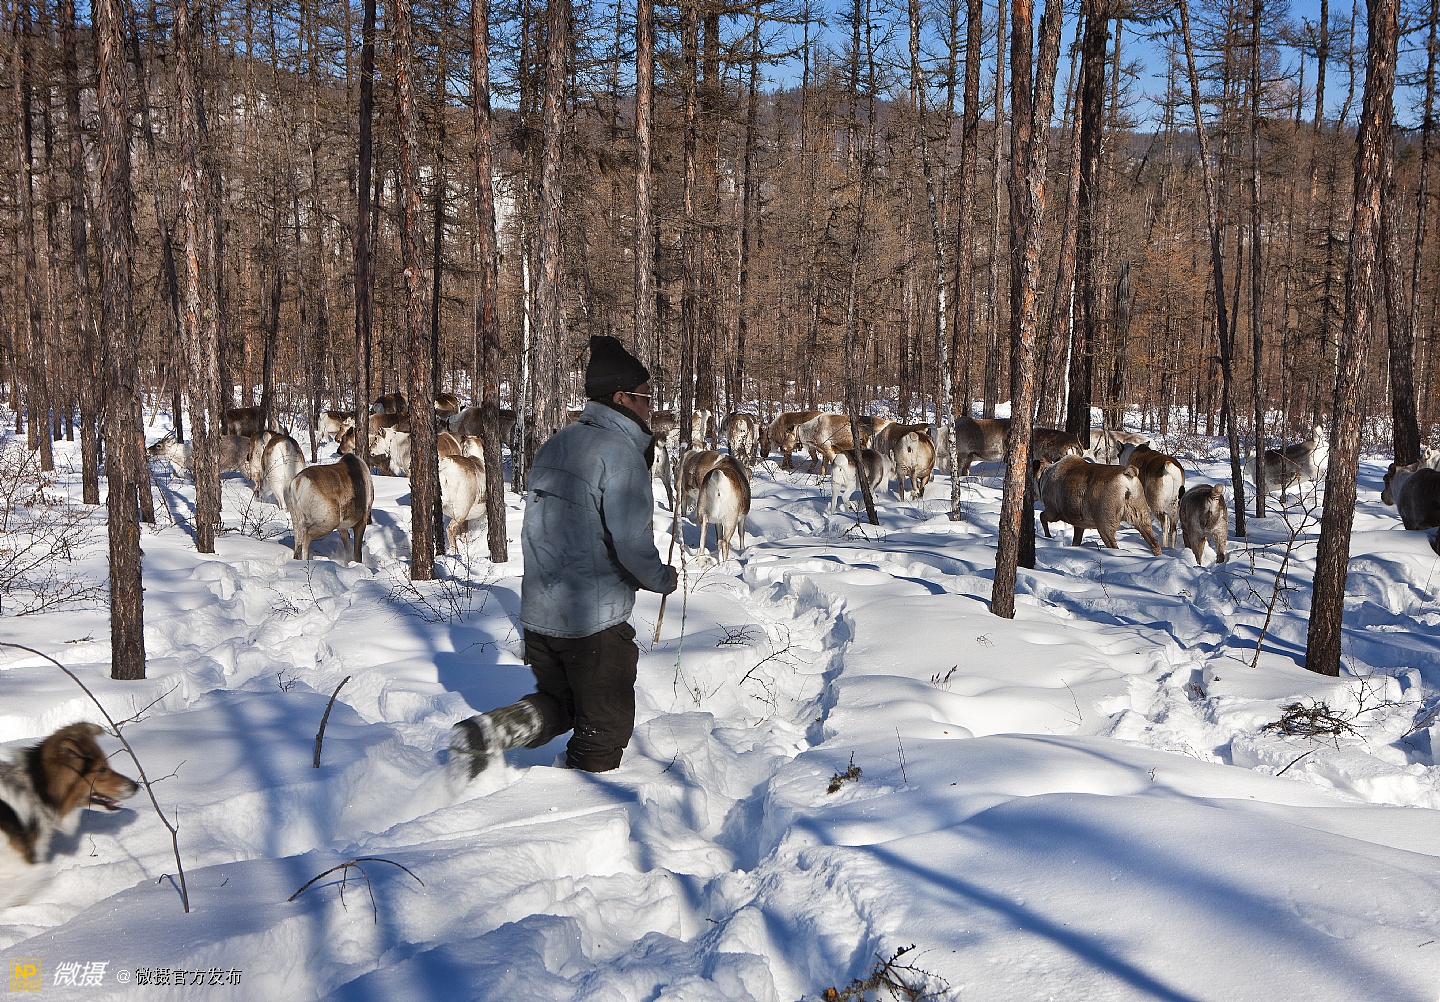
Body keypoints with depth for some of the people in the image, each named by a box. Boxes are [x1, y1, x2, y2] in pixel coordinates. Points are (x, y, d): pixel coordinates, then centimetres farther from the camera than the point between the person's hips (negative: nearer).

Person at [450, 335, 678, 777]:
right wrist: (663, 578, -3)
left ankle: (484, 732, 5)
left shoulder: (554, 445, 9)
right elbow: (632, 545, -21)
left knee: (557, 704, 25)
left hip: (538, 613, 7)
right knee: (605, 727, 10)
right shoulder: (620, 453, -16)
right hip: (595, 623, -7)